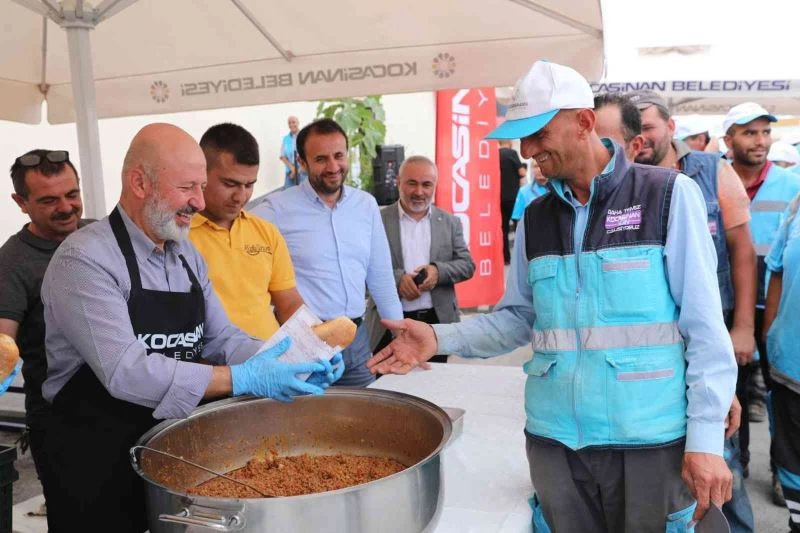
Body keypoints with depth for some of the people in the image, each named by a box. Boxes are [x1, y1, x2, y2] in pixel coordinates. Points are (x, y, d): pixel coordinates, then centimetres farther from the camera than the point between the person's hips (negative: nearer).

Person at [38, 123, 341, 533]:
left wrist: (289, 362, -13)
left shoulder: (187, 254, 5)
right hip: (98, 463, -7)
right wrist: (242, 379, -31)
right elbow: (126, 373, -29)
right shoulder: (84, 260, -20)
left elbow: (221, 339, 5)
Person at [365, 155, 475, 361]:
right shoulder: (378, 221, 1)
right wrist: (397, 278, -20)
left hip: (437, 321, 3)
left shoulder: (450, 222, 10)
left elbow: (467, 265, 6)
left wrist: (439, 270, -13)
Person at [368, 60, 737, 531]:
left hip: (650, 439, -3)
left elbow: (705, 323, -8)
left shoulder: (669, 194, -7)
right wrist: (440, 338, -5)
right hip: (554, 438, 4)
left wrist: (707, 437, -12)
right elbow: (518, 317, 9)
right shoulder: (535, 218, 7)